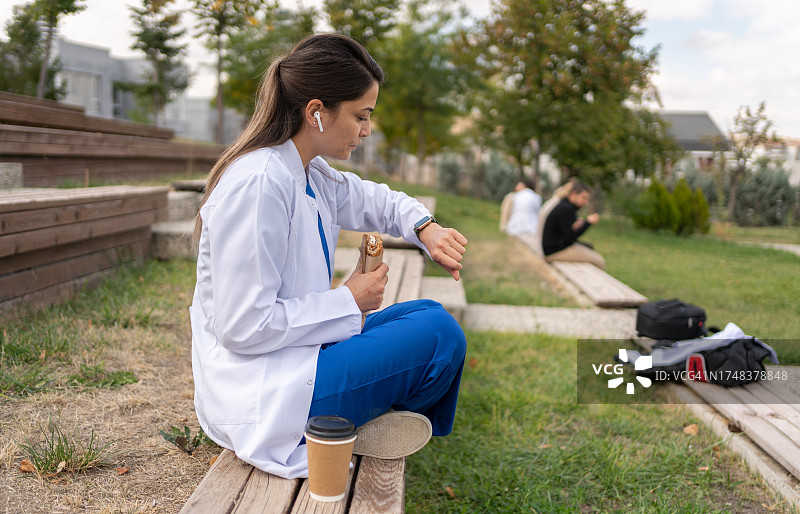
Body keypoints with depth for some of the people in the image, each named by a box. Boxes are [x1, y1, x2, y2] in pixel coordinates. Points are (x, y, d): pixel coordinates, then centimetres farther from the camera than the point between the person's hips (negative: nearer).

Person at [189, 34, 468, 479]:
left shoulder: (311, 174, 5)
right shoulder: (258, 184, -24)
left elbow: (374, 200, 21)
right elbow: (244, 327, -26)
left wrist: (427, 229, 0)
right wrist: (348, 301, -16)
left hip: (297, 348, 10)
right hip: (260, 390, -10)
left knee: (429, 314, 14)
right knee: (439, 335, -14)